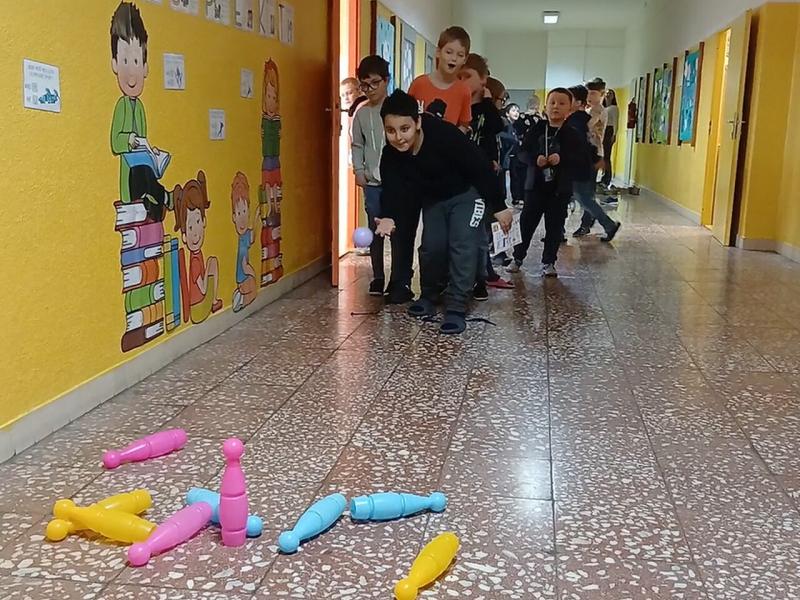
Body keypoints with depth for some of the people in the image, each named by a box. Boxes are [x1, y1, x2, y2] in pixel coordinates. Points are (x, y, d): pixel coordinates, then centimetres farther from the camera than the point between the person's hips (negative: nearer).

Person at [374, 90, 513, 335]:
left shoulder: (445, 136, -36)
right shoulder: (390, 156, -21)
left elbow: (481, 168, -28)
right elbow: (393, 191, -22)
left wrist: (499, 207, -21)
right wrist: (389, 218, -45)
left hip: (467, 193, -5)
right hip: (433, 199, 5)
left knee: (462, 247, -15)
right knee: (432, 246, 2)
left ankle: (456, 308, -9)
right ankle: (429, 297, 25)